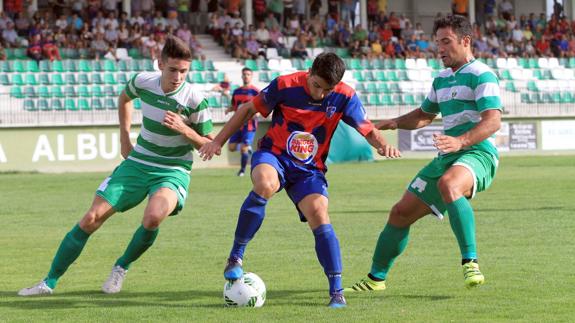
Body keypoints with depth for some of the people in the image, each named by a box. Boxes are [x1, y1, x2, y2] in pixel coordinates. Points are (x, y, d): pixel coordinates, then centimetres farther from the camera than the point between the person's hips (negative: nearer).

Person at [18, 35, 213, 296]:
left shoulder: (195, 101, -18)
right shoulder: (143, 82, -7)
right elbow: (125, 97, 19)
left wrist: (184, 130, -26)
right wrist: (125, 137, 13)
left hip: (173, 172, -4)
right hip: (137, 164, 4)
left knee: (153, 217, -34)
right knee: (92, 219, -6)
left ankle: (122, 268, -4)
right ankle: (50, 282, 7)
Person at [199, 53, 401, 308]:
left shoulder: (344, 97, -9)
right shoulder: (285, 85, -13)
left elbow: (368, 130, -3)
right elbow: (248, 109, -1)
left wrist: (382, 145, -27)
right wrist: (218, 141, -1)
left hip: (310, 169, 2)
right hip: (273, 155, -2)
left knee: (318, 213, -23)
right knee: (265, 184, -36)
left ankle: (336, 291, -15)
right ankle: (235, 257, -23)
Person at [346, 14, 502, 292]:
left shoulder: (481, 75, -7)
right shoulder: (441, 79, 20)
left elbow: (493, 120, -20)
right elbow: (424, 115, 35)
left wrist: (460, 141, -36)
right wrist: (395, 123, 15)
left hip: (477, 154, -9)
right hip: (446, 158, 9)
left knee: (448, 184, -41)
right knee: (401, 213, 8)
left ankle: (470, 263, -39)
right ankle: (375, 278, 24)